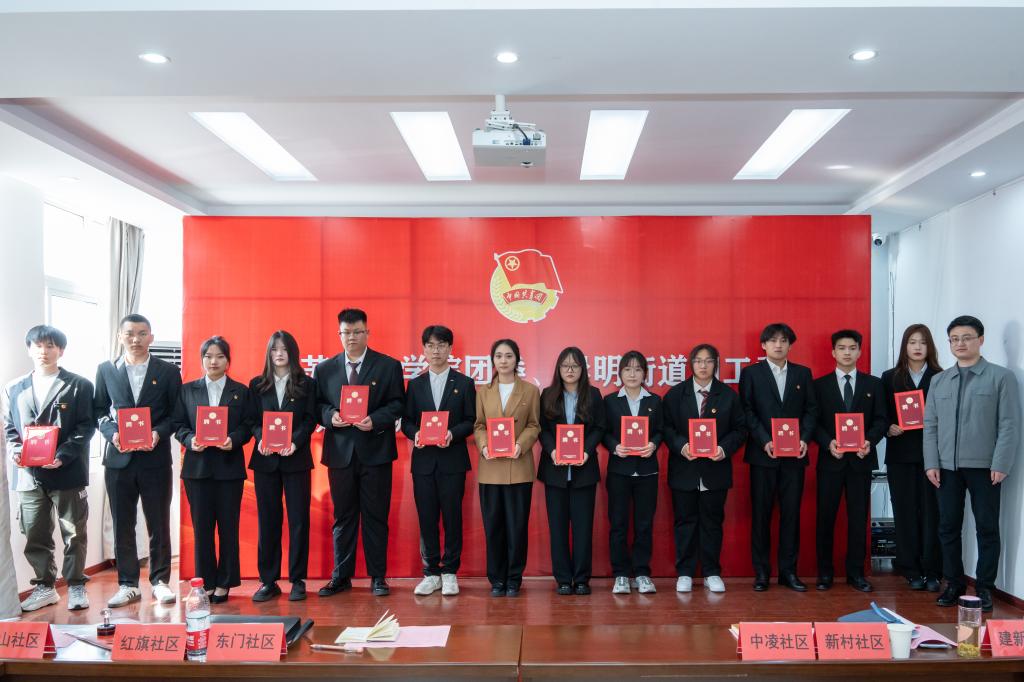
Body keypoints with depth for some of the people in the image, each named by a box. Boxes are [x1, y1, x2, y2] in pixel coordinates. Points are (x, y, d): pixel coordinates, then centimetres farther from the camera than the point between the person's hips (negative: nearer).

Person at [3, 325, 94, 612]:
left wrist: (62, 456, -17)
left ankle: (76, 586, 17)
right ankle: (44, 587, 25)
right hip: (29, 474, 4)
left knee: (74, 534, 5)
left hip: (68, 472, -3)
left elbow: (85, 427, -5)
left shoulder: (79, 386, 0)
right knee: (35, 536, 10)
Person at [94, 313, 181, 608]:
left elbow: (176, 413, 3)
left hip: (156, 458, -1)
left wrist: (159, 433, -13)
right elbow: (99, 411, 9)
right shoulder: (106, 370, 8)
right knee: (122, 525, 7)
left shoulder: (168, 371, 4)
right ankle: (128, 584, 18)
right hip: (119, 457, 2)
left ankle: (160, 581, 16)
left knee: (159, 524, 5)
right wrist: (112, 433, -9)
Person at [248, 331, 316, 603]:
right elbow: (252, 420, 6)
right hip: (265, 459, 2)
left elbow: (310, 419, -1)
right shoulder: (257, 385, 9)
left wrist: (294, 442, -17)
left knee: (298, 519, 1)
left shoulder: (306, 384, 5)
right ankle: (268, 581, 13)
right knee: (267, 520, 5)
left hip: (296, 459, -1)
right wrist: (261, 438, -14)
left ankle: (298, 580, 10)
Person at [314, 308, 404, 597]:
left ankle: (378, 577, 15)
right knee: (343, 516, 10)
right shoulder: (324, 369, 8)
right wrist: (330, 415, -12)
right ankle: (341, 576, 20)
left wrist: (375, 420, -16)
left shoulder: (389, 366, 2)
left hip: (375, 451, -2)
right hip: (340, 451, 2)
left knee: (376, 516, 5)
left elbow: (397, 404, -1)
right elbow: (317, 405, 9)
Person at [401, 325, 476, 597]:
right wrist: (415, 434, -13)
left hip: (452, 459, -2)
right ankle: (431, 573, 14)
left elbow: (471, 421, 1)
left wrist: (452, 434, -17)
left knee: (452, 517, 2)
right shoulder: (415, 385, 11)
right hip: (423, 460, 2)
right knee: (426, 518, 4)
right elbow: (406, 421, 8)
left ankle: (450, 572, 13)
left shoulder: (464, 383, 5)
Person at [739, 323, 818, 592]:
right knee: (760, 514, 3)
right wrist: (765, 441, -13)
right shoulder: (750, 373, 3)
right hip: (763, 454, -2)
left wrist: (804, 439, -8)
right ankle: (761, 572, 11)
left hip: (794, 455, 2)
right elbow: (747, 411, -3)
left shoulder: (803, 373, 11)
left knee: (791, 513, 6)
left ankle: (788, 571, 15)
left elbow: (811, 409, 7)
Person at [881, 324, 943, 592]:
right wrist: (889, 428, -11)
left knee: (931, 512, -2)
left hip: (932, 453, -1)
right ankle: (911, 570, 12)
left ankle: (932, 570, 6)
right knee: (905, 513, 4)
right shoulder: (890, 378, 8)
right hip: (900, 454, 1)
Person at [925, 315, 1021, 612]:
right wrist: (931, 463, 1)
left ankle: (984, 588, 16)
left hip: (985, 466, -3)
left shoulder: (1001, 377, 1)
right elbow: (930, 425, 9)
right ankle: (954, 583, 19)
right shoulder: (939, 381, 12)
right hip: (947, 467, 3)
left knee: (987, 528, 5)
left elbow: (1009, 424, -5)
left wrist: (1001, 464, -12)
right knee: (948, 527, 7)